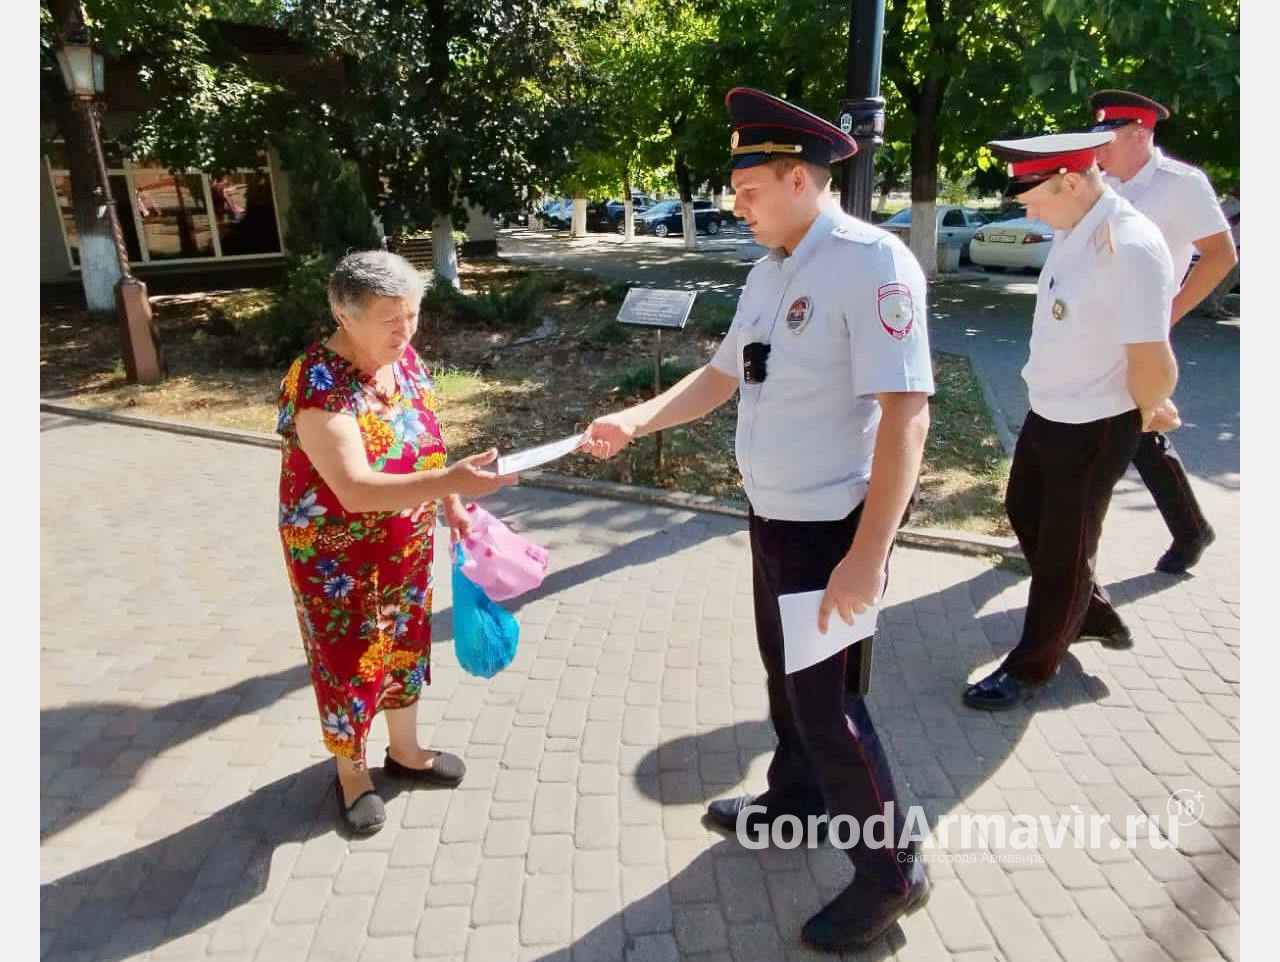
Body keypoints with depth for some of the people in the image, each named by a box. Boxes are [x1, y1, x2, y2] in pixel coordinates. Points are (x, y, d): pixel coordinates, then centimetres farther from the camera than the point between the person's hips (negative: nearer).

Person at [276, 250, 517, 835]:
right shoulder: (317, 385, -28)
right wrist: (449, 482, -47)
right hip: (337, 559, -6)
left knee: (406, 646, 21)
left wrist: (451, 503, 5)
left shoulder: (405, 361, -6)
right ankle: (351, 774, 37)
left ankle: (407, 752, 45)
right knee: (348, 662, 12)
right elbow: (355, 489, -37)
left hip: (407, 546, 7)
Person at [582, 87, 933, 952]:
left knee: (824, 697, 2)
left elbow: (905, 411, -27)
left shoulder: (871, 262, -21)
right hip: (773, 518, 9)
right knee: (785, 674, 24)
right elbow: (723, 375, 15)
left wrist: (868, 556, -29)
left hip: (834, 529, -8)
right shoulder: (769, 272, 7)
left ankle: (892, 872, 26)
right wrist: (636, 421, 3)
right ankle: (792, 801, 49)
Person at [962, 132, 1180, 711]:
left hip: (1094, 429, -9)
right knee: (1025, 514, 25)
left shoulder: (1129, 248, -27)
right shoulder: (1072, 233, 0)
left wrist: (1147, 412, -7)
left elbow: (1154, 368, -29)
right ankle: (1090, 613, 48)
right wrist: (1149, 407, 6)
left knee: (1064, 550, 8)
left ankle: (1031, 667, 30)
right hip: (1047, 413, 9)